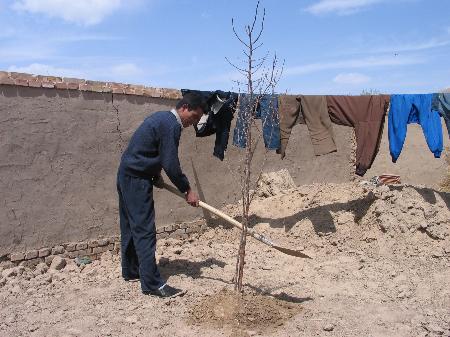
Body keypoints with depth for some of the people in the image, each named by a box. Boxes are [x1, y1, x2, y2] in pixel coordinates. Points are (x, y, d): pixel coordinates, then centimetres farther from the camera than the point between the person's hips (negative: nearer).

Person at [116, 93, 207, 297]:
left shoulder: (163, 118, 14)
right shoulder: (171, 125, -17)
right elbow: (171, 164, -20)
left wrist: (155, 175, 14)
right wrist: (187, 190, -11)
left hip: (127, 175, 10)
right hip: (136, 180, -10)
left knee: (130, 226, 17)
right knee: (145, 230, -8)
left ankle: (131, 271, 29)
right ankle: (152, 283, -4)